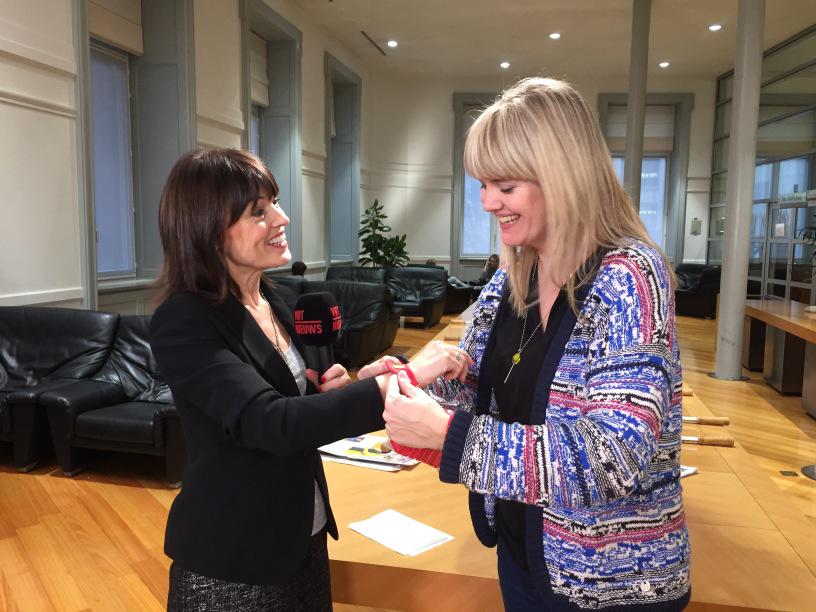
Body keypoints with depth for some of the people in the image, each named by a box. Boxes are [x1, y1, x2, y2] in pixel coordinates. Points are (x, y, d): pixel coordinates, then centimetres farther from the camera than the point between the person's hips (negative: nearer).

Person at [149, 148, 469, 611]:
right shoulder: (183, 322, -21)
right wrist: (399, 381, -34)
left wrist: (325, 391, -9)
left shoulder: (277, 301, 2)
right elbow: (270, 424, -32)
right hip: (231, 555, -6)